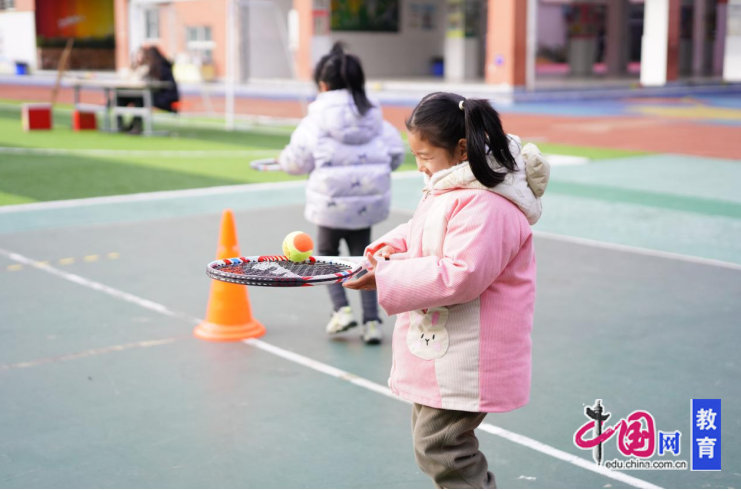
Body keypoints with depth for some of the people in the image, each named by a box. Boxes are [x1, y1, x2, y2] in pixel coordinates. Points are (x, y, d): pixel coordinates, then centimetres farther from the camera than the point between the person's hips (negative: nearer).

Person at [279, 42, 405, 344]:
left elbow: (298, 160, -9)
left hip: (331, 201, -3)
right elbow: (396, 152, 7)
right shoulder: (374, 116, 5)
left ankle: (341, 308, 5)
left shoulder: (318, 119, -8)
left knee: (326, 253, 19)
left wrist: (284, 159, 13)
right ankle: (372, 320, 9)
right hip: (368, 200, 4)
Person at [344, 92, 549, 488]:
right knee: (433, 437, 23)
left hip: (464, 359, -11)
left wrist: (388, 278, -26)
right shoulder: (448, 189, 9)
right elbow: (420, 233, 23)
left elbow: (460, 275, -31)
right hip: (441, 350, 11)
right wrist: (391, 248, 1)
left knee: (439, 445, -7)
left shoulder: (485, 206, -25)